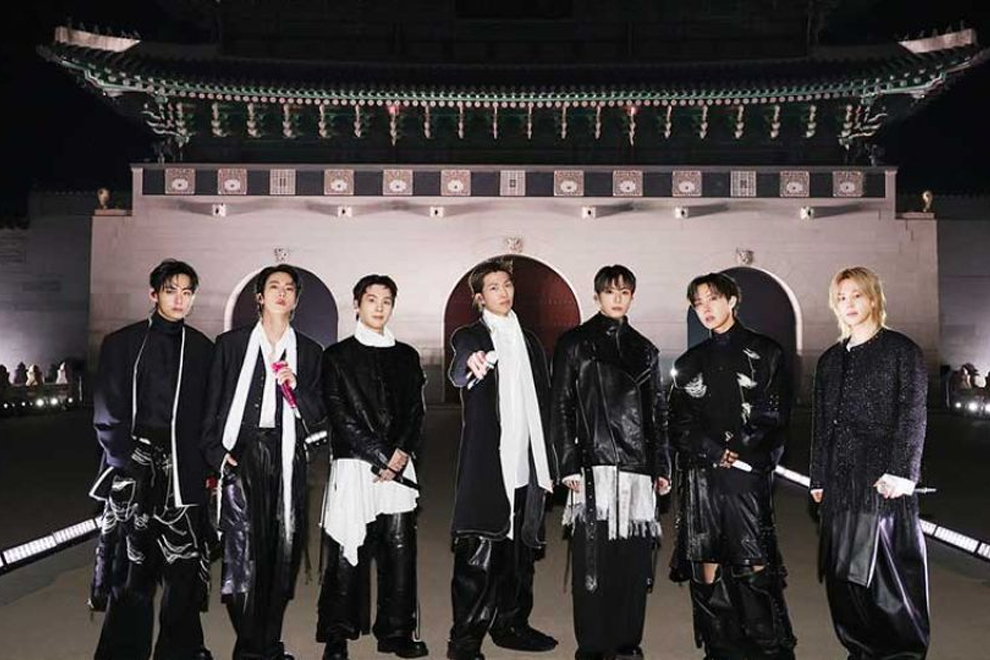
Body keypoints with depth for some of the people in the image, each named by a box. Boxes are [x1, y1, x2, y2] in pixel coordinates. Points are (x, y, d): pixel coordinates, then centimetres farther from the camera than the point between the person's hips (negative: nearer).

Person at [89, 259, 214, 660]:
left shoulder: (202, 348, 10)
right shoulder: (121, 343, 4)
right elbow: (107, 415, 1)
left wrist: (209, 465, 1)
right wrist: (129, 462, -7)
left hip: (185, 472, 2)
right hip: (134, 472, -1)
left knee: (186, 566, 1)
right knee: (133, 569, 1)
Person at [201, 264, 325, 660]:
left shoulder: (309, 351, 12)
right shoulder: (231, 343, 9)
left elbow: (316, 416, 9)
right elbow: (212, 405, 7)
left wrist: (295, 387, -8)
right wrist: (216, 453, -2)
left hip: (287, 457, 2)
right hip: (241, 453, -2)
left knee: (283, 548, 3)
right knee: (242, 549, -7)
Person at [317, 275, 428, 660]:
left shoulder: (406, 356, 16)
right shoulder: (338, 356, 6)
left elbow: (416, 411, 12)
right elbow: (339, 415, -2)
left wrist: (401, 453, -5)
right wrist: (380, 457, -8)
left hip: (399, 467, 3)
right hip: (354, 466, -3)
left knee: (400, 551, 2)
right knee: (347, 553, -1)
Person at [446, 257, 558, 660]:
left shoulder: (531, 343, 17)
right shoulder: (468, 337, 0)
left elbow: (542, 407, 17)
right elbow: (457, 371, -24)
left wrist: (548, 465, 13)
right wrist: (471, 364, -49)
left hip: (527, 467, 6)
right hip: (487, 466, -5)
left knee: (520, 551, 13)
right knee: (478, 555, -4)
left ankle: (511, 624, 28)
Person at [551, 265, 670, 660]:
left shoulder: (644, 350, 16)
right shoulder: (574, 344, 4)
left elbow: (658, 413, 17)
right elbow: (560, 408, 0)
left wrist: (662, 467, 11)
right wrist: (569, 465, -8)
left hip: (637, 469, 4)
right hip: (593, 465, -3)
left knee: (634, 560, 6)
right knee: (592, 559, -1)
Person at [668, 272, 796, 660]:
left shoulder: (765, 353, 7)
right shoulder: (690, 363, 16)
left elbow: (774, 416, 0)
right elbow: (679, 424, 9)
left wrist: (741, 451, -8)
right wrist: (716, 452, -5)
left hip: (748, 476, -3)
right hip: (700, 477, 3)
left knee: (756, 568, -7)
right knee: (706, 569, 2)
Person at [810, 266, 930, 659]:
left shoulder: (901, 350, 2)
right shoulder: (830, 360, 17)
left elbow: (913, 415, -5)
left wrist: (901, 472, -14)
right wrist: (818, 479, 13)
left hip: (883, 479, -5)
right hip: (839, 480, 5)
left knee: (885, 567, -4)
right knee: (843, 572, 6)